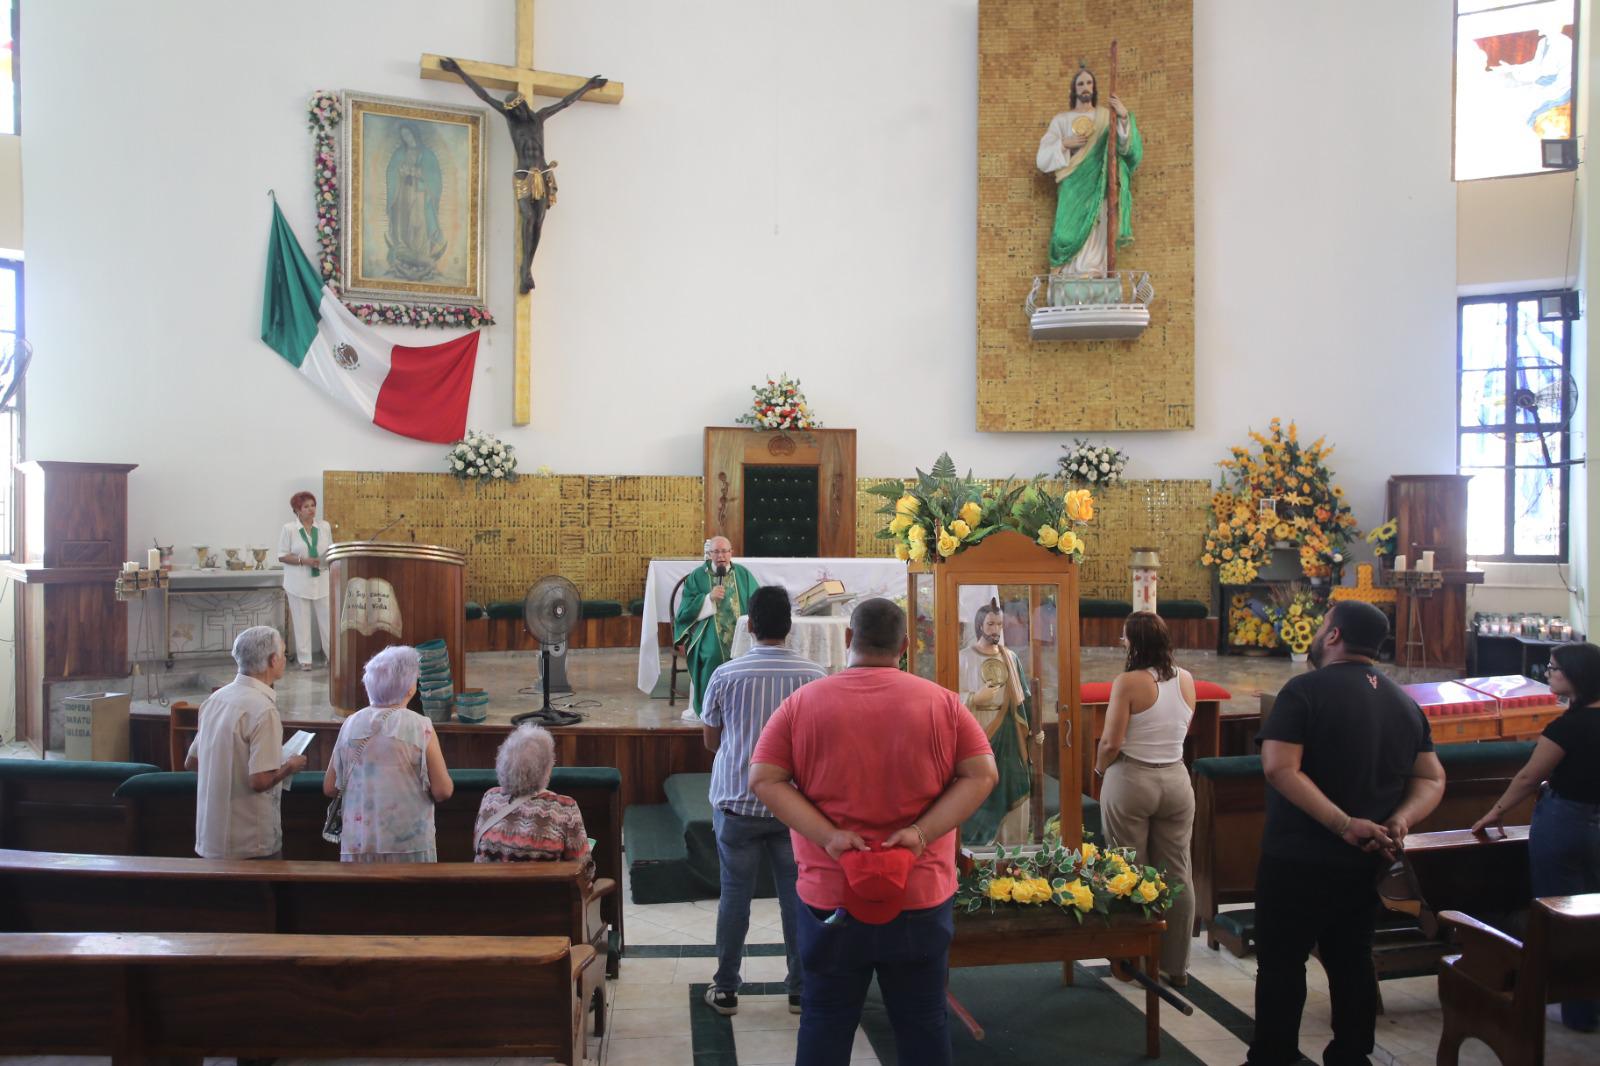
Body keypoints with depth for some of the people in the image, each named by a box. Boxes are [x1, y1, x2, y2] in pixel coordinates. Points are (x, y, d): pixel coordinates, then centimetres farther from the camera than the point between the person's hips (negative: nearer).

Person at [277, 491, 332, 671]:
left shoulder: (325, 527, 7)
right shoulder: (289, 529, -3)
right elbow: (282, 556, -4)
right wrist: (304, 560, -16)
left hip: (322, 581, 3)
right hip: (299, 583, -3)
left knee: (327, 619, 2)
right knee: (301, 622, 2)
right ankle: (304, 659, 10)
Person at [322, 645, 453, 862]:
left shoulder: (350, 724, 2)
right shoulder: (420, 727, -9)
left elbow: (329, 788, 9)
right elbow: (443, 791, -9)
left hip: (357, 846, 4)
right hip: (409, 844, -3)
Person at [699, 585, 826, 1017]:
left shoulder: (726, 675, -9)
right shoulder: (815, 676, -8)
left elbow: (711, 739, 4)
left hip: (738, 803, 0)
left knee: (735, 895, 10)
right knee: (797, 895, 11)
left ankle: (725, 990, 19)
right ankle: (801, 989, 20)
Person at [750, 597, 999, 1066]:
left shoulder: (802, 702, -3)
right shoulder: (942, 702, -2)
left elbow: (763, 780, -7)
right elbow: (982, 774, -5)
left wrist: (827, 836, -13)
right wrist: (922, 832, -11)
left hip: (829, 893, 0)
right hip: (922, 893, 0)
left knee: (825, 1022, 13)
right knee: (923, 1022, 13)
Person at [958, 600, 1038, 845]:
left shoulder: (1010, 658, 10)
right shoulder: (964, 658, -3)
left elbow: (1023, 696, 15)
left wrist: (1034, 728, 7)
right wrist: (976, 698, -22)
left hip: (1010, 734, 4)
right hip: (979, 734, -4)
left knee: (1012, 793, 4)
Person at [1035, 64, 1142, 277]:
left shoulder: (1106, 116, 13)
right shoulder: (1061, 120, 12)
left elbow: (1126, 146, -1)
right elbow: (1043, 157, 5)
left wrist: (1124, 117, -15)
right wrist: (1065, 144, -10)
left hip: (1098, 185, 0)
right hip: (1073, 186, 0)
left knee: (1095, 227, -10)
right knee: (1073, 226, -12)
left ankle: (1093, 273, -13)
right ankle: (1071, 275, -12)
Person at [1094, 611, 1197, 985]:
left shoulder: (1128, 682, -15)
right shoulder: (1186, 680, 1)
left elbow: (1111, 742, -16)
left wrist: (1099, 770, 1)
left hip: (1130, 781, -5)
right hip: (1176, 780, 5)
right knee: (1177, 876, 10)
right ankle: (1176, 966, 20)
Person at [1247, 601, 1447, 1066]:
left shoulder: (1306, 690, -14)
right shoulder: (1406, 703, 8)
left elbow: (1280, 768, -24)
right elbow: (1431, 780, 8)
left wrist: (1345, 825, -23)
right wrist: (1399, 822, -7)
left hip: (1298, 858, -6)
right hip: (1365, 861, 6)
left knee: (1281, 962, 5)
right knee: (1352, 962, 17)